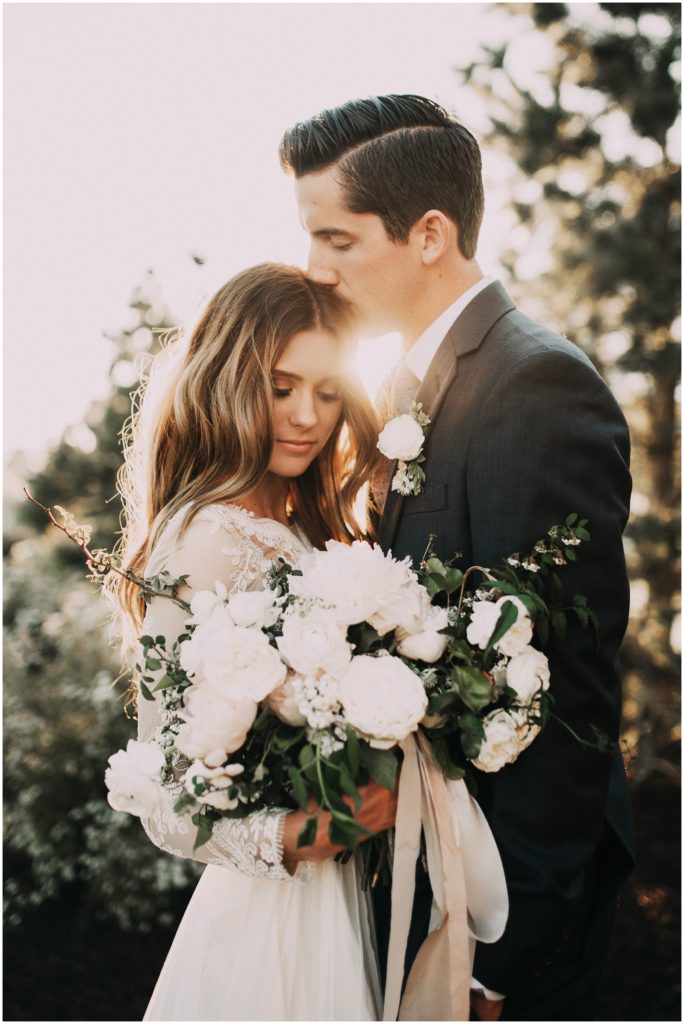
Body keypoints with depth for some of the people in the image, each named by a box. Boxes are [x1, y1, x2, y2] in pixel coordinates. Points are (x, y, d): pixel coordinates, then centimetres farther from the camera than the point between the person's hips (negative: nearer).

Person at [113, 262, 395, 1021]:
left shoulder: (300, 530, 7)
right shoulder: (208, 538, -19)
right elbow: (163, 784, -18)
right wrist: (281, 837, -31)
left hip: (331, 889, 8)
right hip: (271, 908, -8)